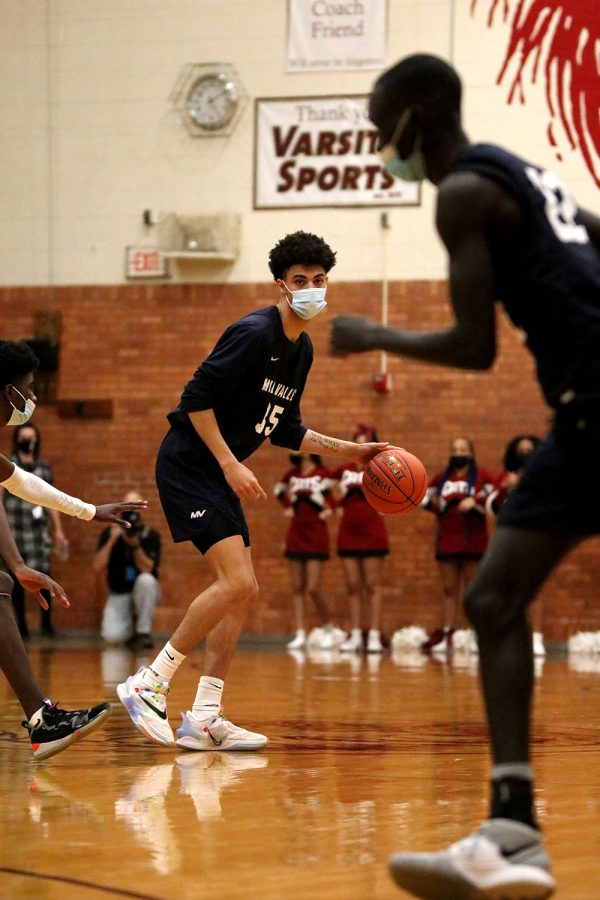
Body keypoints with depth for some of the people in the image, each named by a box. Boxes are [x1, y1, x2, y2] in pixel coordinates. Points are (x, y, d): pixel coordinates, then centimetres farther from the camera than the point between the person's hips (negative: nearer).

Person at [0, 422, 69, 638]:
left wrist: (58, 531, 14)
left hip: (38, 528, 1)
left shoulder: (43, 466, 12)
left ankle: (46, 621, -8)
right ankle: (21, 624, 9)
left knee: (43, 572, -12)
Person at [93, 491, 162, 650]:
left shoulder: (151, 535, -5)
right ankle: (131, 626, 11)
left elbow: (147, 569, -18)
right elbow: (98, 568, -10)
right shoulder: (109, 534, 0)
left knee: (146, 580, -38)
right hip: (118, 595, 0)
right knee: (112, 636, -27)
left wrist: (135, 545, -31)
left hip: (143, 592, 0)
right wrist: (112, 540, -19)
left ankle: (143, 631, -19)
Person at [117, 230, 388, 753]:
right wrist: (231, 464, -23)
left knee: (244, 592, 6)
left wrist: (349, 451, 16)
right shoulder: (254, 333, -17)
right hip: (187, 465, -10)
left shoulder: (302, 350, 12)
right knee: (236, 582, -19)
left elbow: (284, 430, 20)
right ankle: (149, 685, -10)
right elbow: (196, 398, -21)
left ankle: (203, 719, 8)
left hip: (217, 474, 10)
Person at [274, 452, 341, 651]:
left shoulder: (322, 474, -7)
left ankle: (328, 628, 10)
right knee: (298, 588, 3)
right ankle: (300, 635, 4)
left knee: (313, 588, -9)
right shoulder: (292, 474, 8)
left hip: (316, 536, -5)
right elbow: (279, 489, 25)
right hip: (295, 535, 5)